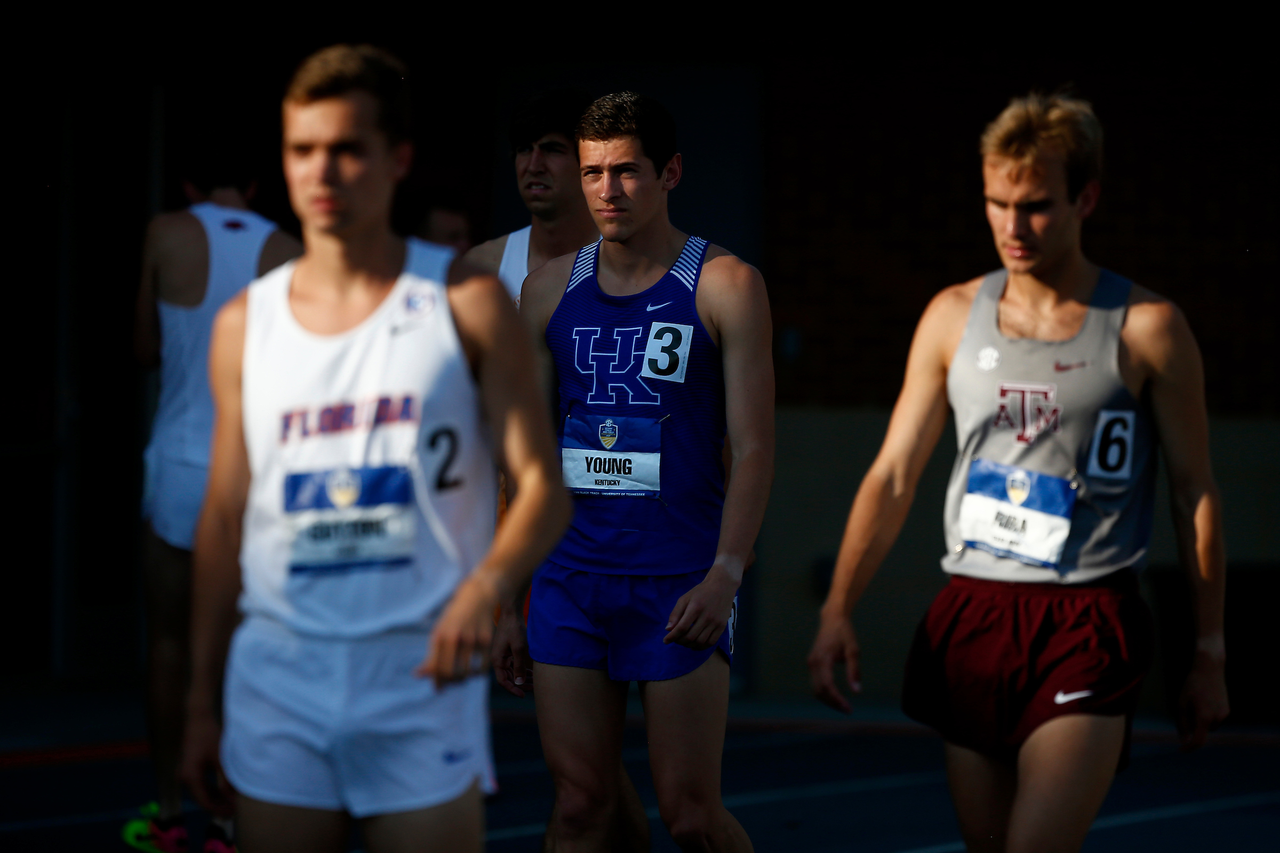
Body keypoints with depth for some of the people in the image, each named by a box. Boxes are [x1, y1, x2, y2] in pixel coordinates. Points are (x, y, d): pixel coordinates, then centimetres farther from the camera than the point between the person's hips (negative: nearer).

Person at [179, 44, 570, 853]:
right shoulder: (246, 324, 9)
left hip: (420, 674, -3)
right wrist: (200, 703, 10)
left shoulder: (464, 303, 0)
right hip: (275, 679, 3)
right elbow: (224, 519, 12)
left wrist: (486, 584, -23)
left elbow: (543, 484, -2)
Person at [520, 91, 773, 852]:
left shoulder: (725, 287, -1)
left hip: (680, 582, -3)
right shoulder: (551, 289, 10)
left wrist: (726, 574, -14)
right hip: (571, 576, 4)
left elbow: (754, 446, -4)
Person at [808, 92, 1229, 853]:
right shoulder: (955, 317, 8)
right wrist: (838, 611, -2)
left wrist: (1210, 651, 5)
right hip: (972, 618, 4)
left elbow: (1195, 493, 4)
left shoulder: (1146, 329, -2)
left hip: (1088, 624, -4)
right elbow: (894, 475, 8)